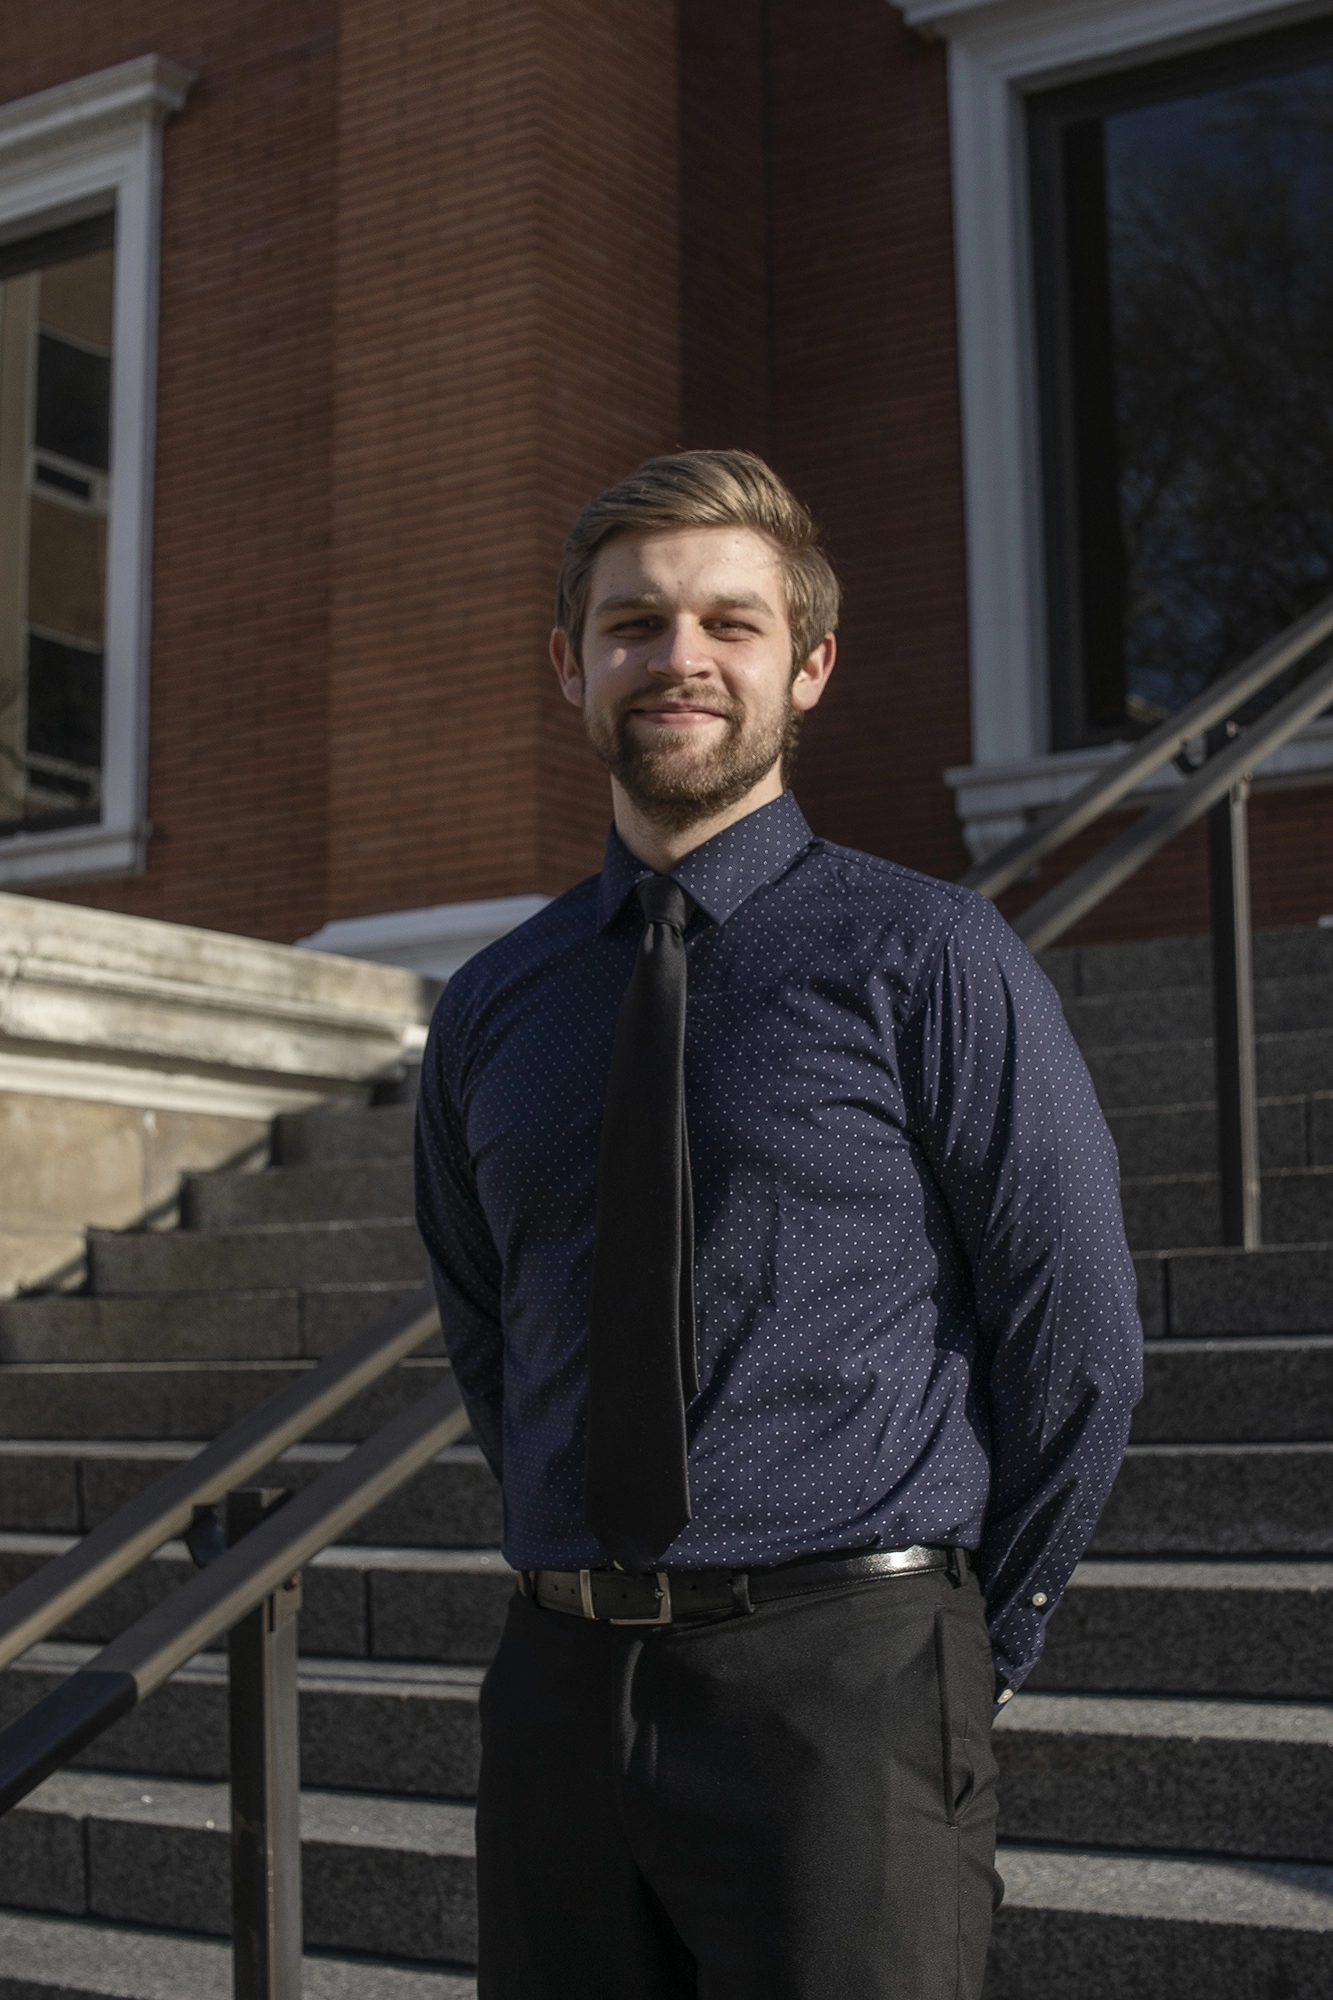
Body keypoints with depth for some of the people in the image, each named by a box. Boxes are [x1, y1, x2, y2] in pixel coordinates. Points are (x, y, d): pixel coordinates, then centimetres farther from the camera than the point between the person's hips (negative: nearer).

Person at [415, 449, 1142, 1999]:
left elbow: (1077, 1345, -3)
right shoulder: (487, 1010, 9)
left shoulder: (929, 959, -5)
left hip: (843, 1688, -4)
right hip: (560, 1687, 4)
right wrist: (600, 1602, 10)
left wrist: (962, 1658, 2)